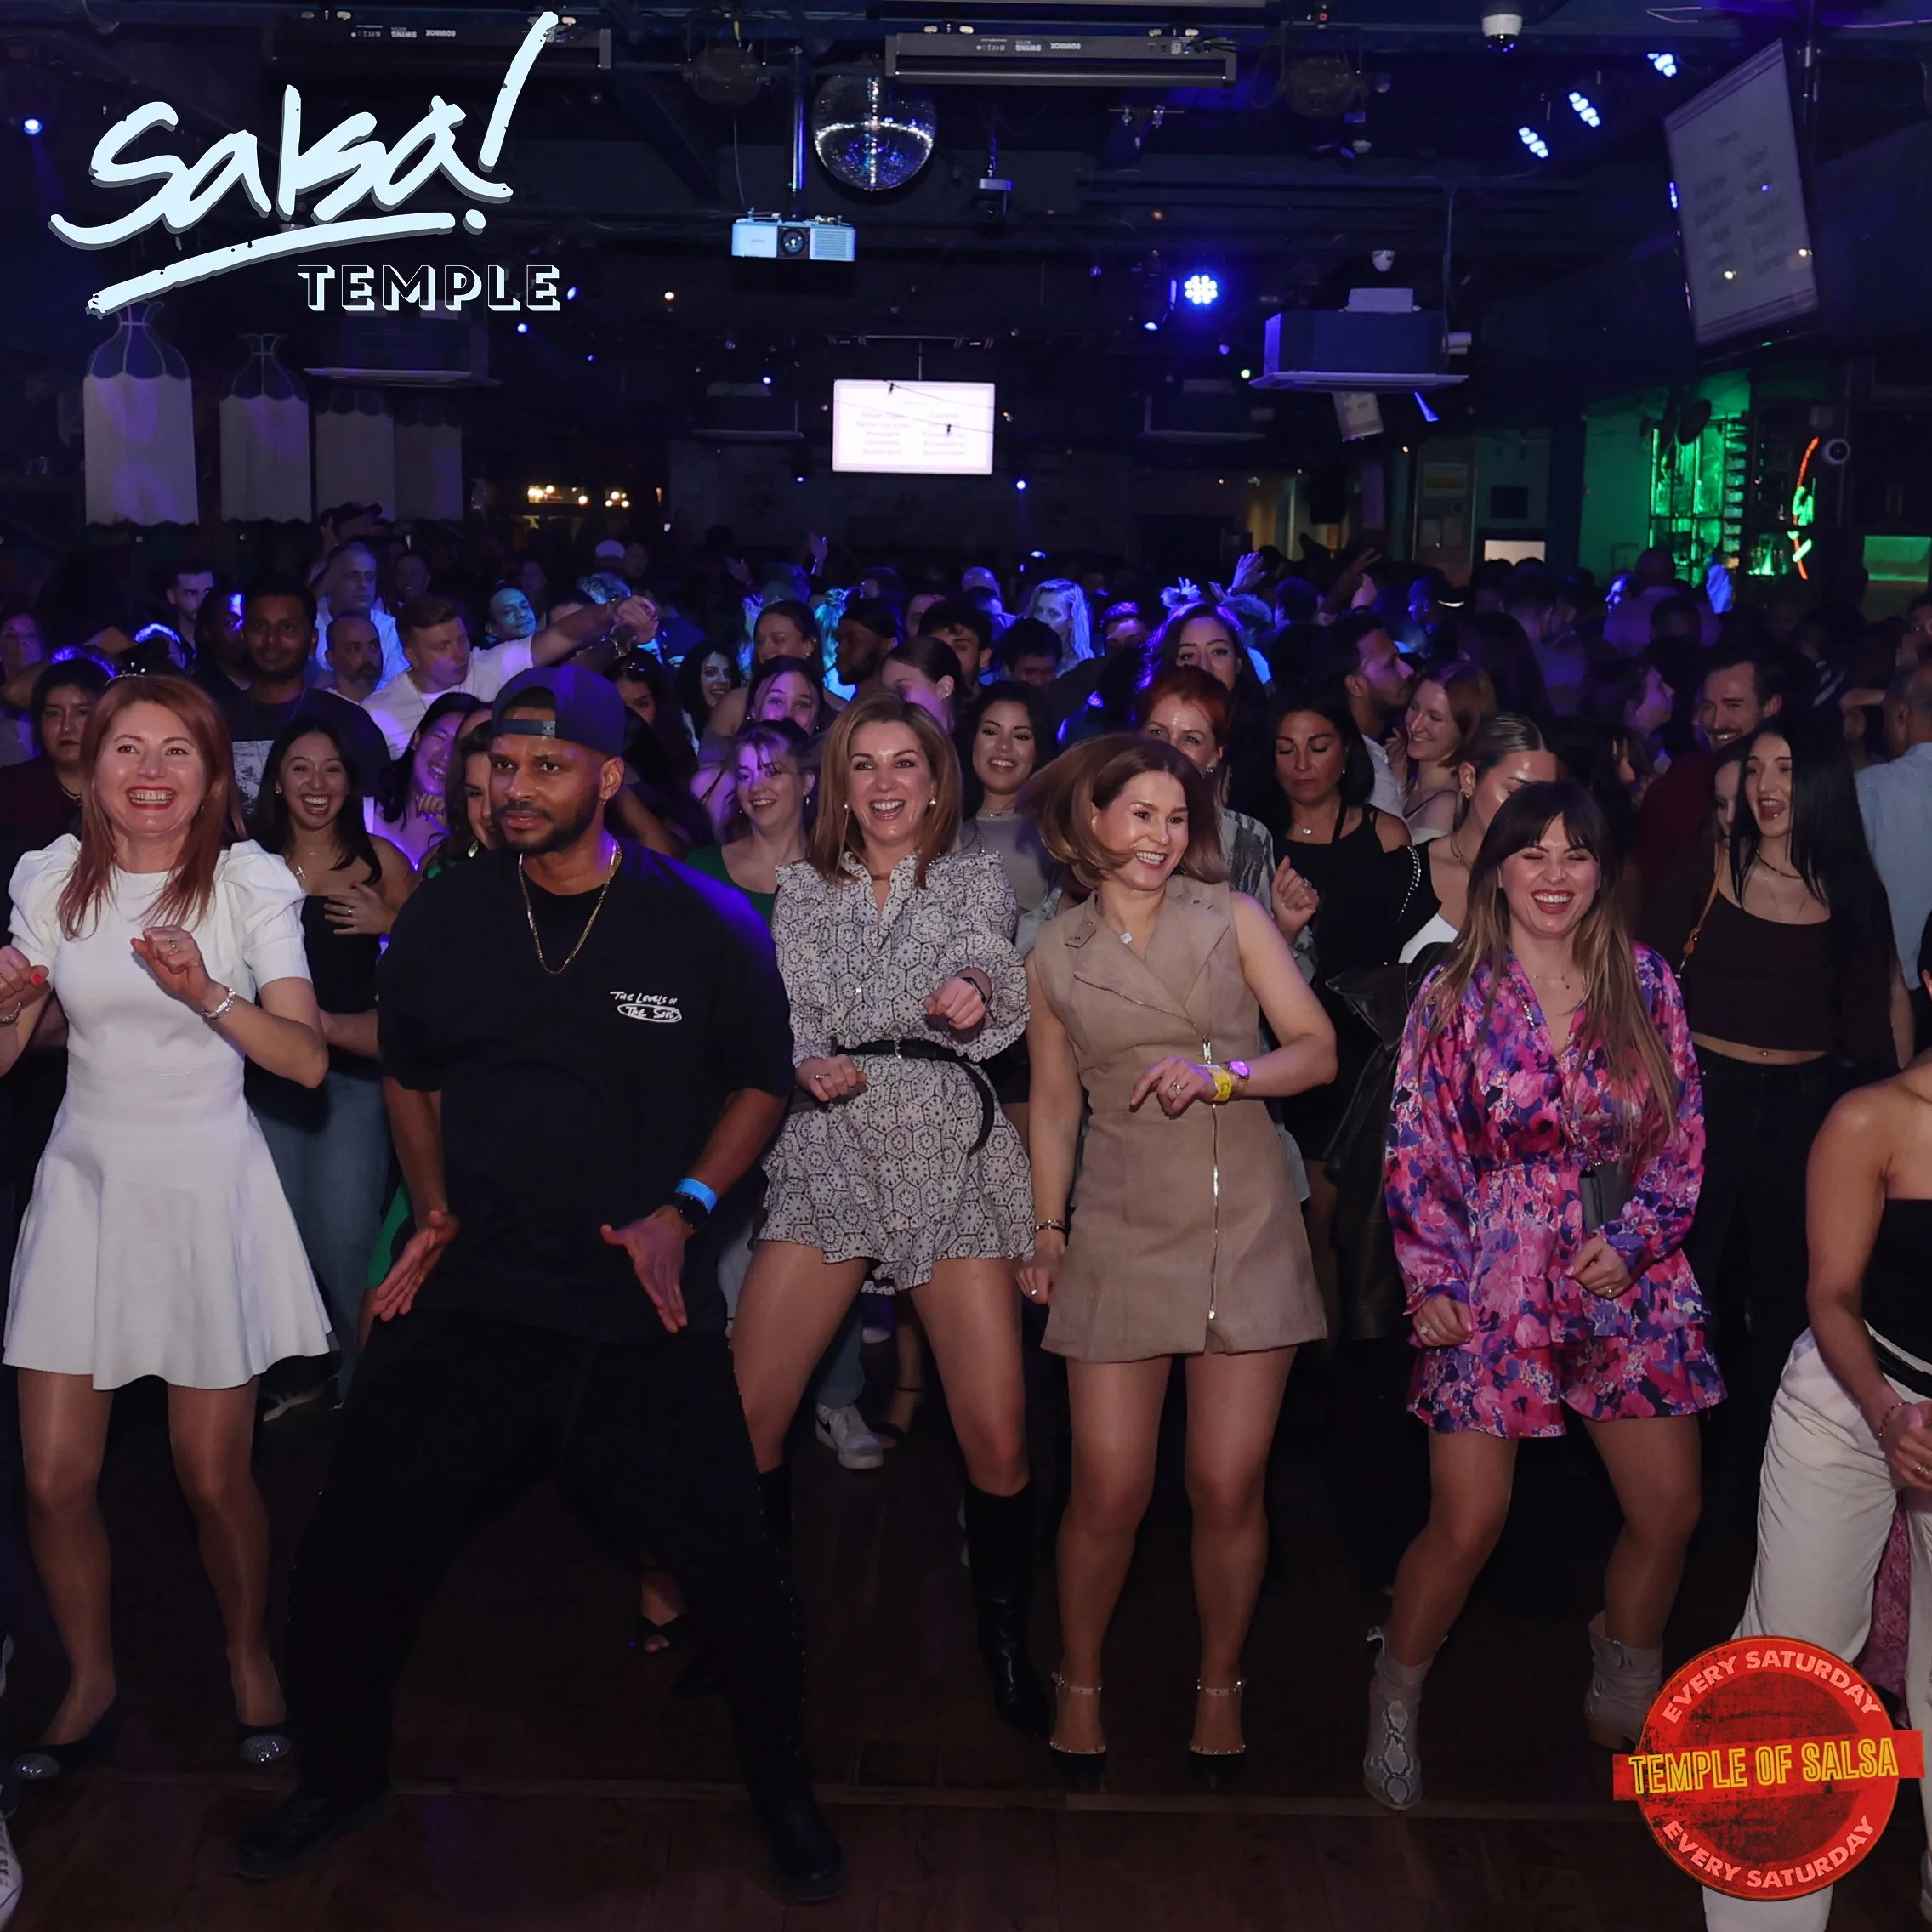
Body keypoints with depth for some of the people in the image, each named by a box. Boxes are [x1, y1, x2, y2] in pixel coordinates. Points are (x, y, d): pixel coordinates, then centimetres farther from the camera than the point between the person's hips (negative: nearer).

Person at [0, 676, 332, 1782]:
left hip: (208, 1185, -2)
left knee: (214, 1477, 4)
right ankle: (92, 1685, 26)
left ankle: (252, 1659, 31)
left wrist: (206, 992, -30)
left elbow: (309, 1060, -15)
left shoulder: (251, 884, -6)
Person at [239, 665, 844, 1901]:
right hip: (470, 1292, 3)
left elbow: (761, 1080, 6)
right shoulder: (443, 918, 3)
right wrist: (433, 1212, 4)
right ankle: (343, 1777, 33)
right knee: (351, 1556, 3)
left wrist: (684, 1207, -7)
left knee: (730, 1565, -2)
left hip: (642, 1303, -2)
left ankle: (784, 1791, 26)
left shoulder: (706, 924, -5)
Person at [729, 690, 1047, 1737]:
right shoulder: (803, 889, 13)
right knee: (746, 1418, -5)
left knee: (996, 1435, -7)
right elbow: (790, 1015, 6)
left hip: (952, 1158, -1)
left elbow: (995, 978, -10)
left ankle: (1006, 1641, 16)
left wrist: (977, 995, -33)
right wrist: (807, 1063, -17)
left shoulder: (976, 879, 9)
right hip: (829, 1152, 2)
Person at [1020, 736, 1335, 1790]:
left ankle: (1219, 1685, 25)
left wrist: (1222, 1074, -15)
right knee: (1109, 1492, -2)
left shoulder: (1233, 917, 4)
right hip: (1121, 1235, 0)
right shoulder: (1054, 954, 7)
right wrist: (1046, 1229, 11)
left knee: (1228, 1487, 1)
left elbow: (1318, 1050, 0)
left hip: (1249, 1227, 0)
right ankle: (1079, 1684, 22)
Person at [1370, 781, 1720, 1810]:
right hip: (1492, 1286, -3)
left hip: (1628, 1276, 3)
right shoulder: (1454, 993, -3)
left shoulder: (1645, 982, 2)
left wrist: (1635, 1237, -8)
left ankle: (1626, 1700, 33)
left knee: (1669, 1513, 7)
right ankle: (1395, 1704, 20)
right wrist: (1432, 1279, -8)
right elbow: (1419, 1149, -2)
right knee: (1467, 1523, -4)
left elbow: (1683, 1139, 5)